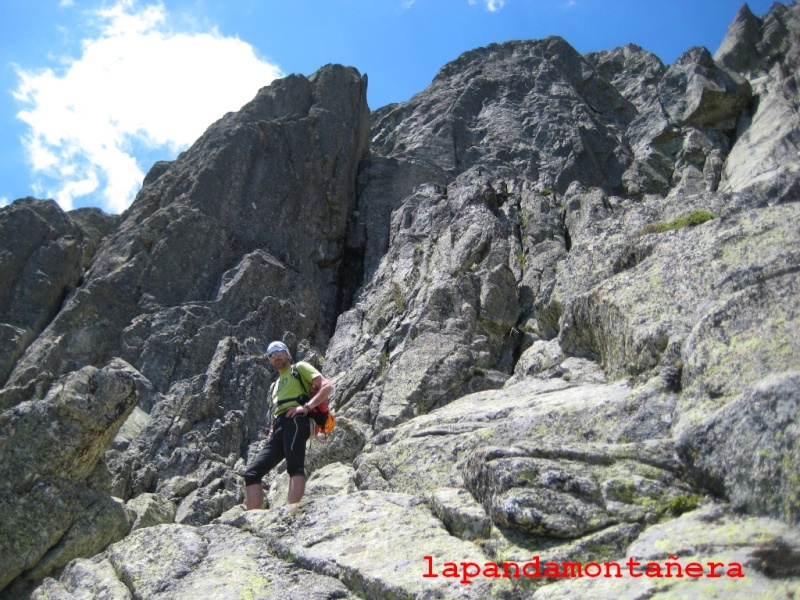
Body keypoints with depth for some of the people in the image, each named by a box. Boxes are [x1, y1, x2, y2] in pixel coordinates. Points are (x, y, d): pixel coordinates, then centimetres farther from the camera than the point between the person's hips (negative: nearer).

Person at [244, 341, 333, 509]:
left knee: (295, 467, -25)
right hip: (279, 427, 8)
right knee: (252, 473, -4)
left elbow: (327, 386, 2)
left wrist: (306, 407, -11)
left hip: (295, 420, -8)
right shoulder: (275, 385, 38)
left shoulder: (299, 368, 16)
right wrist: (272, 431, 12)